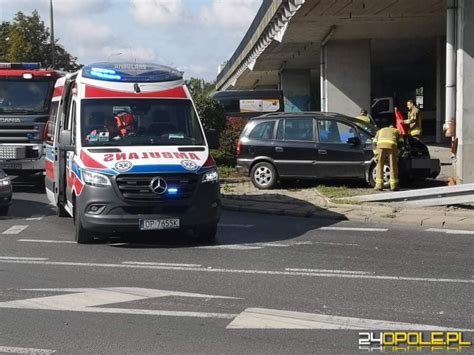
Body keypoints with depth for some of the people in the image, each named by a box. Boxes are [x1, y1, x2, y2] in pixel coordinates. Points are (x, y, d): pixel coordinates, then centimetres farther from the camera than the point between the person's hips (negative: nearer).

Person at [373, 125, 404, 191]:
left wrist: (376, 153, 25)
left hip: (381, 145, 1)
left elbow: (375, 143, 26)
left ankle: (379, 186, 5)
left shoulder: (380, 131, 40)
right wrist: (397, 152, 25)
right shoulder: (397, 131, 36)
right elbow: (400, 142, 20)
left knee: (380, 165, 8)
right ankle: (393, 186, 6)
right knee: (393, 166, 6)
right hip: (392, 146, -1)